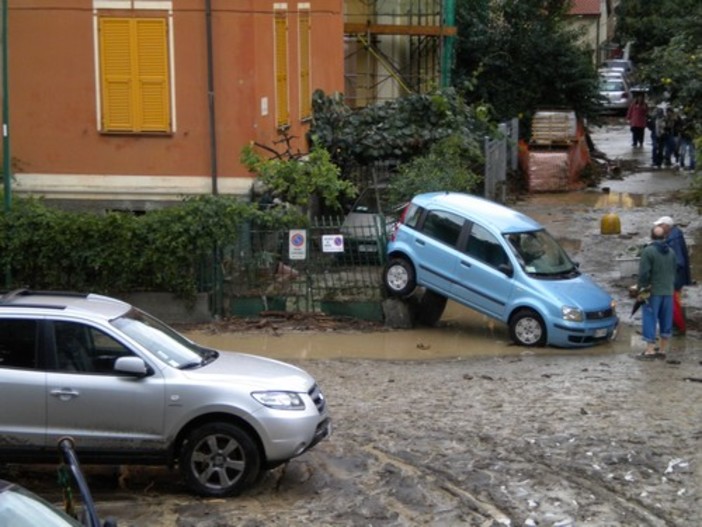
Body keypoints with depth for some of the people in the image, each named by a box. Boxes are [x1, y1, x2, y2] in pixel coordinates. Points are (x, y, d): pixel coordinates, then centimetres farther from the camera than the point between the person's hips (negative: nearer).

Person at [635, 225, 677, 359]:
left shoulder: (648, 251, -13)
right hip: (668, 291, 6)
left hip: (653, 292, -6)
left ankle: (650, 350, -3)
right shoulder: (671, 252, 8)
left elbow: (644, 273, -17)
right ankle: (663, 350, 16)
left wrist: (641, 287, -7)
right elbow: (674, 272, 13)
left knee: (650, 320, -1)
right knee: (666, 321, 10)